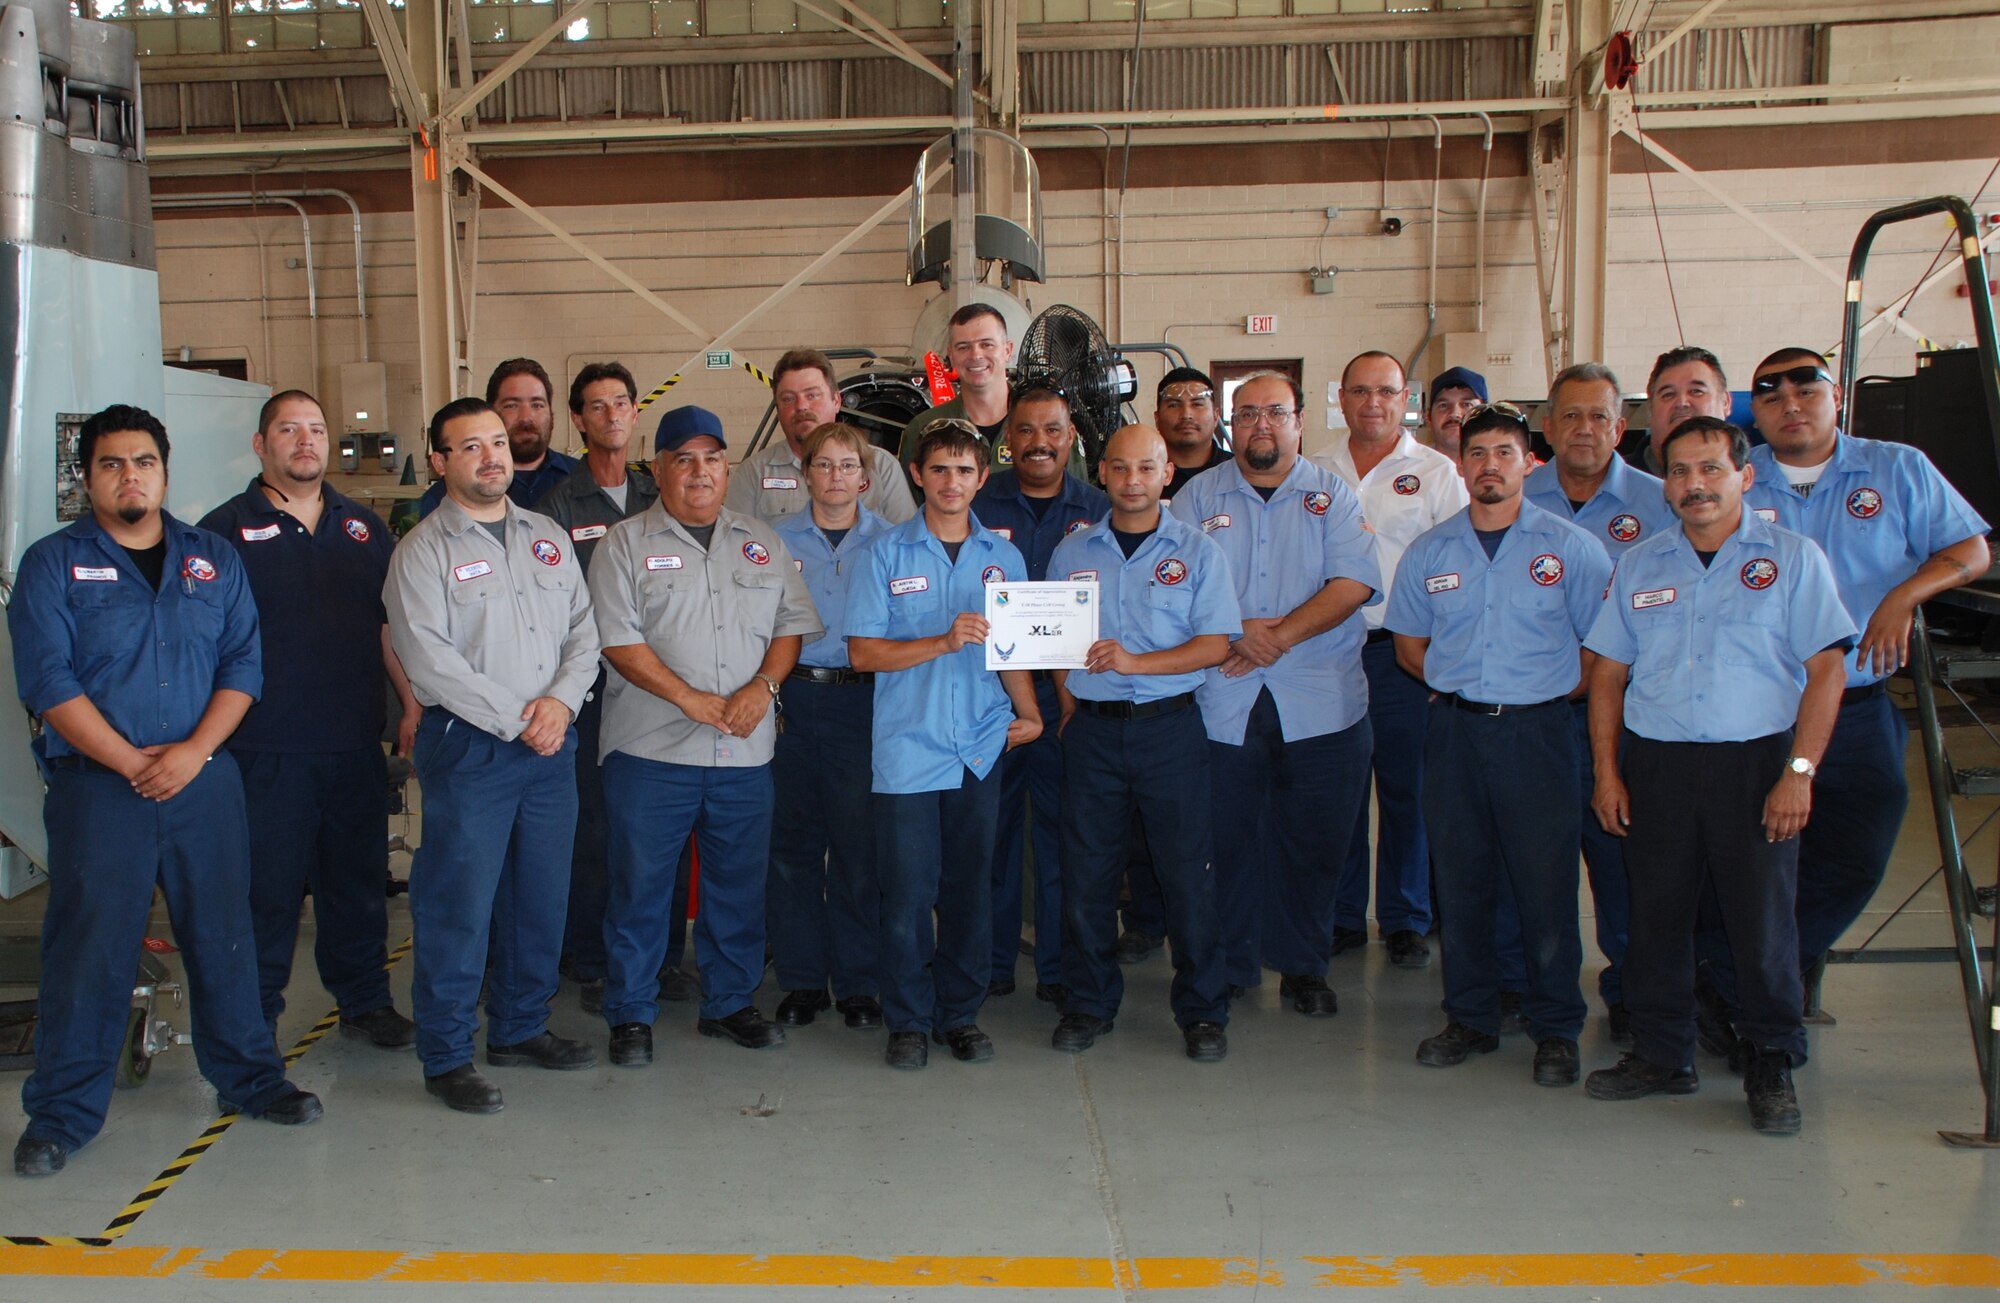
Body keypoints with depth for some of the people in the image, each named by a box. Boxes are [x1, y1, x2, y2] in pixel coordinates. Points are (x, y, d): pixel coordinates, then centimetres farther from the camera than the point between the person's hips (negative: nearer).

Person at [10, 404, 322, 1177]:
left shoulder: (215, 561, 10)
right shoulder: (53, 565, 2)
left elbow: (243, 664, 3)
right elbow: (47, 680, -7)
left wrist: (193, 751, -11)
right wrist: (132, 762, -13)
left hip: (205, 781, 2)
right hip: (95, 786, -2)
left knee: (223, 936, 9)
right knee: (88, 948, 1)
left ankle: (247, 1078, 23)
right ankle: (63, 1113, 14)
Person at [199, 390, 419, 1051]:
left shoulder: (363, 526, 13)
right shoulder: (226, 529, 0)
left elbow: (391, 624, 15)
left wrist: (412, 705, 9)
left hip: (356, 743, 4)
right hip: (266, 747, -4)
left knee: (359, 879, 13)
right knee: (266, 888, 2)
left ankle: (365, 1000, 26)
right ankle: (255, 1017, 16)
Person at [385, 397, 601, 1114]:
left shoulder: (548, 537, 13)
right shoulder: (422, 551, -4)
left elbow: (583, 631, 10)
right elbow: (428, 658, -13)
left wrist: (561, 700, -8)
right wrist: (515, 720, -14)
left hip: (552, 746, 6)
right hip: (468, 748, -5)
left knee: (542, 897, 12)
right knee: (458, 906, -2)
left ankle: (521, 1028, 28)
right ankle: (446, 1056, 9)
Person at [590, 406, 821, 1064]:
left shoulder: (761, 542, 13)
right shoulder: (625, 544, 2)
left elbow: (793, 623, 9)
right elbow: (618, 640, -7)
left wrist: (762, 687, -9)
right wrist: (691, 699, -15)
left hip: (745, 751, 3)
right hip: (651, 750, -3)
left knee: (740, 884, 10)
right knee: (640, 885, 2)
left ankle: (731, 1002, 25)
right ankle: (631, 1014, 15)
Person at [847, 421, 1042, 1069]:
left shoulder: (1003, 558, 10)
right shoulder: (886, 554, 1)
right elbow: (863, 651, -4)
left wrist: (1027, 712, -2)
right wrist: (943, 642, -15)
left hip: (981, 748, 3)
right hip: (907, 748, -3)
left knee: (971, 888, 9)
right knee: (907, 893, 0)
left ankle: (961, 1014, 22)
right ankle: (908, 1021, 14)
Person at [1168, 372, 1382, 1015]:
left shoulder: (1332, 496, 7)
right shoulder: (1199, 496, 11)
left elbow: (1353, 582, -5)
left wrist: (1281, 635, -15)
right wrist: (1236, 633, -13)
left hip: (1320, 704, 0)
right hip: (1224, 702, 0)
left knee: (1313, 841, 5)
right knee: (1227, 837, 4)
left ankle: (1304, 968, 20)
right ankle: (1229, 967, 18)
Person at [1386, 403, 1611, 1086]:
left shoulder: (1570, 547, 0)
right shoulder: (1428, 552, 8)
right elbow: (1409, 643, 17)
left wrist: (1546, 690, -3)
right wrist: (1466, 684, 6)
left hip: (1538, 730, -3)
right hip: (1455, 730, 3)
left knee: (1546, 883, 0)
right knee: (1461, 880, 9)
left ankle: (1555, 1029, 14)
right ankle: (1470, 1018, 22)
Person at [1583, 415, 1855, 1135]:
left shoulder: (1792, 558, 1)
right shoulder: (1638, 565, 11)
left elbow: (1825, 670, -3)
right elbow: (1608, 673, 12)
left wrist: (1798, 773, -11)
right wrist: (1606, 771, 3)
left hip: (1755, 762, -3)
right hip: (1655, 762, 3)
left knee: (1763, 919, 0)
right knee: (1656, 913, 8)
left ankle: (1774, 1068, 16)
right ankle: (1661, 1055, 22)